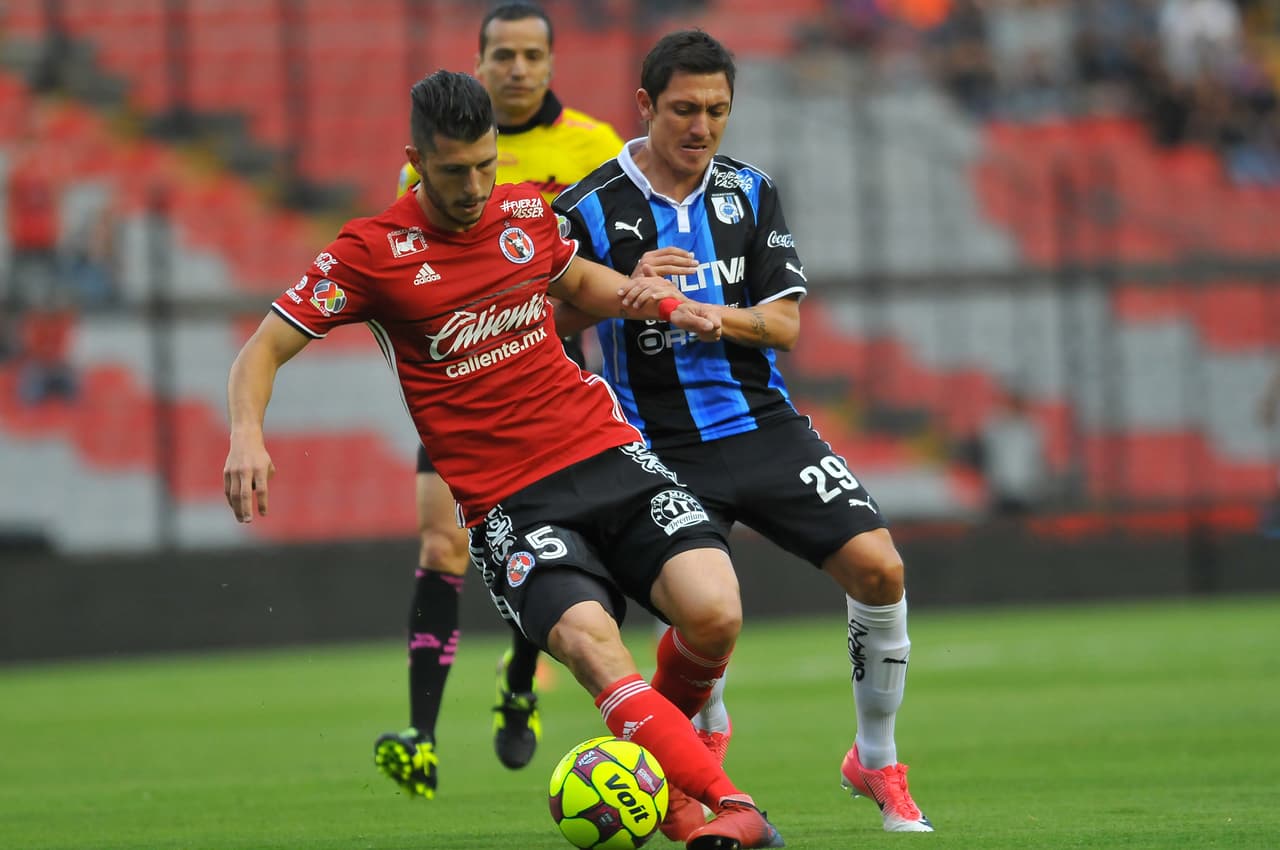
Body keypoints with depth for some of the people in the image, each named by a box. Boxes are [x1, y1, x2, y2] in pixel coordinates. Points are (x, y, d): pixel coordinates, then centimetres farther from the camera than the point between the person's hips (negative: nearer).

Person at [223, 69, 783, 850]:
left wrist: (664, 305, 15)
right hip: (507, 500, -4)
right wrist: (247, 434, -20)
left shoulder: (527, 212, 9)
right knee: (592, 646, -29)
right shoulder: (373, 252, -4)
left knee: (713, 614, -18)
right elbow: (266, 348, -1)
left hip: (608, 453, 4)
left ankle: (660, 747, 11)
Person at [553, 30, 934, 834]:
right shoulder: (593, 209, -4)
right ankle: (686, 789, 10)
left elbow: (784, 323, 2)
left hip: (765, 424, 4)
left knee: (879, 566, -12)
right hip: (665, 449, -4)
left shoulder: (750, 192, 7)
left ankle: (876, 762, 7)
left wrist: (691, 309, -16)